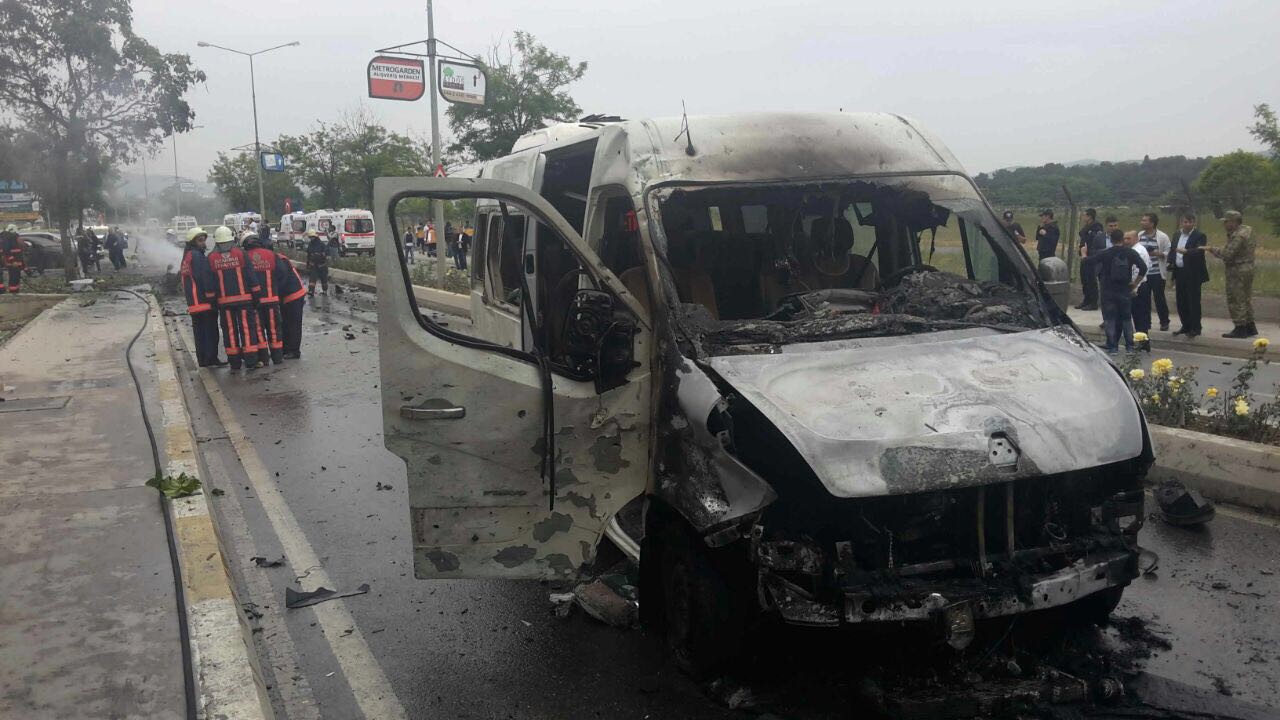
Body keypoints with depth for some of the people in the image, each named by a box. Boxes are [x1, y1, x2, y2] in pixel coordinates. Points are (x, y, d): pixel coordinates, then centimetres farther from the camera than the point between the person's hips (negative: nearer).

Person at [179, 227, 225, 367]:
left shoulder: (186, 257, 18)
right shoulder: (197, 256, -12)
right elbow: (206, 277, -19)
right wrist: (212, 296, -16)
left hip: (193, 302, 9)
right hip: (204, 301, -9)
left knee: (199, 331, 12)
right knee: (211, 330, -4)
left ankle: (202, 360, 15)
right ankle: (211, 359, -5)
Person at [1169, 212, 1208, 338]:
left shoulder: (1199, 236, -8)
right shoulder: (1177, 235, 13)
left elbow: (1199, 252, -22)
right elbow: (1172, 251, 20)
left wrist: (1186, 251, -39)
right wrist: (1171, 262, 1)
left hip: (1193, 274, -6)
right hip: (1179, 273, 6)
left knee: (1194, 301, -2)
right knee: (1181, 301, 12)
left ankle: (1195, 328, 5)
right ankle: (1185, 326, 23)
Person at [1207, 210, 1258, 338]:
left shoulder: (1238, 236, -22)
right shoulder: (1247, 230, 8)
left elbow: (1227, 254, -25)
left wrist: (1212, 249, -12)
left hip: (1237, 271, -10)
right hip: (1248, 268, 10)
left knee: (1236, 300, -3)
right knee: (1246, 298, 17)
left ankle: (1240, 328, 0)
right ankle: (1250, 326, 24)